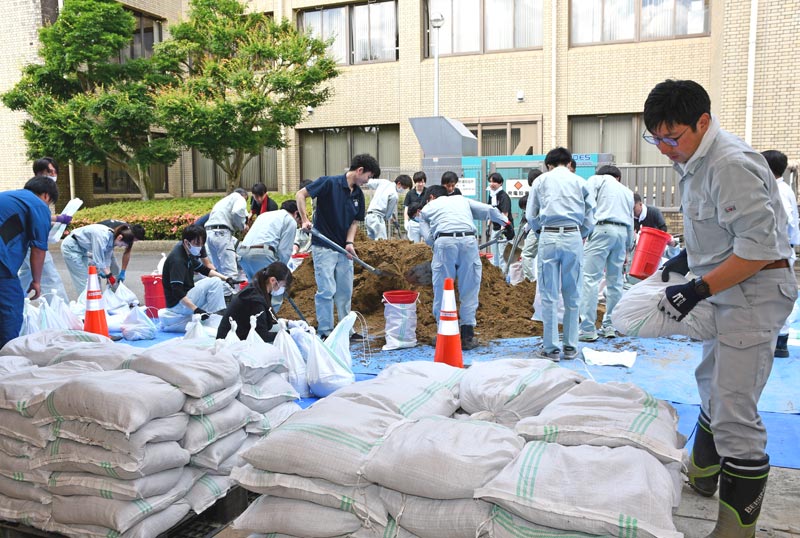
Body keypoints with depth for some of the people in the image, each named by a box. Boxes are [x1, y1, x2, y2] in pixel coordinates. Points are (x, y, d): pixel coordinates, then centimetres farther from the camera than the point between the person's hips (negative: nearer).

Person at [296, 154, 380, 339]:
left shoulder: (358, 195, 8)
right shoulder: (329, 183, -12)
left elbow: (355, 221, 10)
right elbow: (300, 194, -11)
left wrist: (349, 243, -6)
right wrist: (305, 220, -20)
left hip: (343, 249, 7)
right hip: (323, 247, -7)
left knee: (345, 291, 12)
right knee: (327, 290, -6)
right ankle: (325, 332, 6)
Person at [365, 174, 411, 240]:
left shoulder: (384, 182, 5)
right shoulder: (394, 195, -13)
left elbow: (369, 183, 12)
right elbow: (388, 214, -4)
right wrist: (392, 218, 17)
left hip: (369, 216, 9)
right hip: (377, 218, -9)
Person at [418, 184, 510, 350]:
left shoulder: (426, 209, 25)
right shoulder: (462, 199, 31)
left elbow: (428, 238, 11)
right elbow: (488, 210, 23)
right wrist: (505, 222, 35)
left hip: (444, 241, -1)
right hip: (468, 239, 1)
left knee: (442, 290, 10)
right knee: (469, 289, 10)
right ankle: (467, 335, 14)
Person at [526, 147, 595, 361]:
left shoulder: (541, 180, 11)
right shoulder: (580, 182, 13)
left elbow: (531, 216, 9)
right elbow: (590, 216, 10)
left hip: (549, 237, -1)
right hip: (574, 237, 1)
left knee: (549, 296, 1)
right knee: (572, 295, 9)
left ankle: (551, 348, 3)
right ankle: (570, 346, 14)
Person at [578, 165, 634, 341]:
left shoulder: (596, 180, 12)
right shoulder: (627, 191, 27)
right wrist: (627, 249, 33)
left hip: (602, 229, -6)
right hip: (622, 232, 6)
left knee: (590, 279, -9)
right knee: (615, 281, 12)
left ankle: (587, 329, -14)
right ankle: (610, 326, 16)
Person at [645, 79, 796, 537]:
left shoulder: (732, 165, -23)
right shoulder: (694, 162, 8)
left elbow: (759, 246, -26)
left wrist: (698, 289, -26)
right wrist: (687, 258, 13)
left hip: (755, 291, -11)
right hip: (727, 291, 11)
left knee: (733, 412, -8)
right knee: (712, 385, 24)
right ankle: (702, 475, 45)